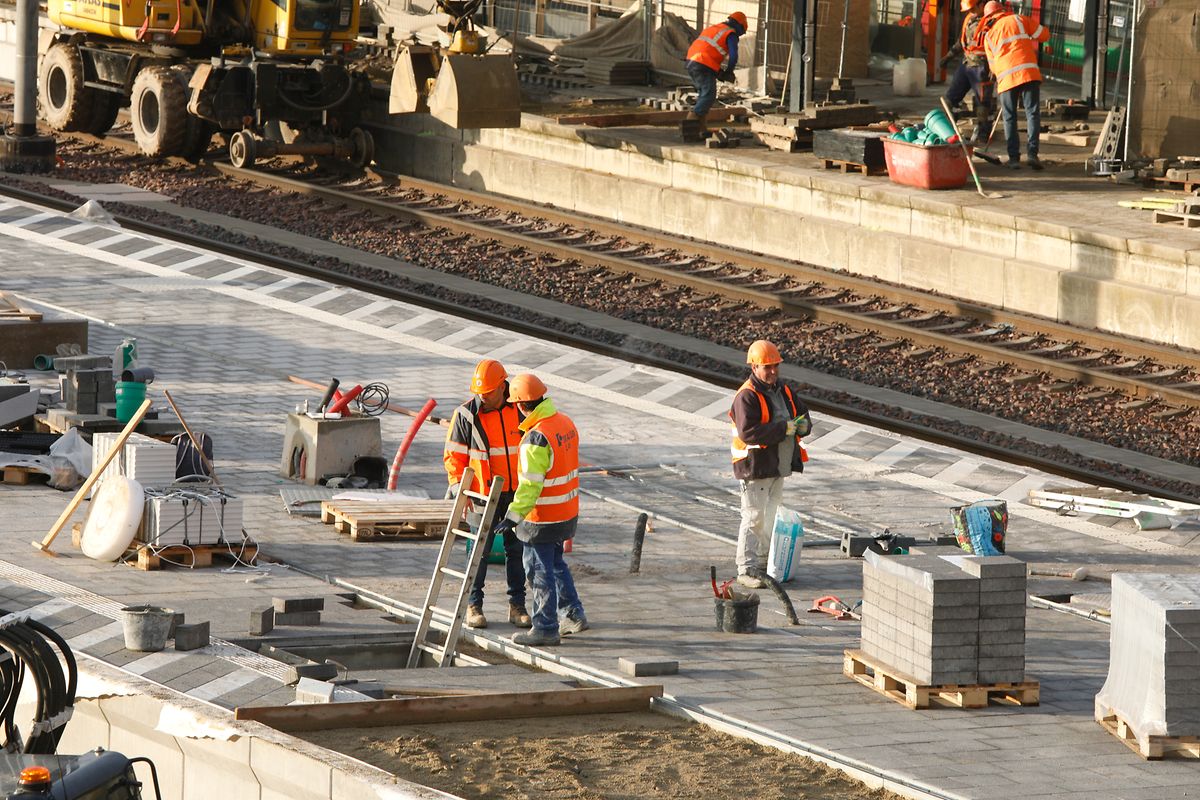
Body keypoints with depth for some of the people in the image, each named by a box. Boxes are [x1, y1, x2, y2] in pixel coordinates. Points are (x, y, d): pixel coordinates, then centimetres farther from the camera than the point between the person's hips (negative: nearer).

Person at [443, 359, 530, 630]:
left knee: (516, 549, 8)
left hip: (517, 494, 2)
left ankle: (517, 605, 16)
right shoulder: (466, 414, -9)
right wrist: (457, 484, -16)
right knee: (480, 550, 1)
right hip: (484, 494, -2)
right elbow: (454, 455, -3)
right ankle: (473, 606, 10)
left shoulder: (518, 411, -1)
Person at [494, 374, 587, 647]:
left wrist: (513, 516, -25)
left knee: (540, 570, 2)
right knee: (555, 563, 23)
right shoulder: (566, 423, 3)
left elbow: (530, 484, -26)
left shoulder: (536, 439, -24)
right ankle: (573, 614, 29)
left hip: (543, 519, -9)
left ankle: (545, 628, 8)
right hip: (568, 511, 9)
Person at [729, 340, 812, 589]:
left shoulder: (784, 391, 11)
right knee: (753, 518, -8)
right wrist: (783, 429, -25)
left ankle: (763, 563, 27)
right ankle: (746, 570, -5)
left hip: (778, 465, 9)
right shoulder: (747, 397, -16)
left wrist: (803, 424, -4)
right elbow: (748, 432, -26)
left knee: (770, 516, 16)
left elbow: (803, 414, 22)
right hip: (755, 466, -9)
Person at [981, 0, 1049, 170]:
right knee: (1032, 113, -1)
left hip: (1006, 78, 1)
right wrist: (1029, 37, 32)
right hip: (1029, 73, -1)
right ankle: (1032, 153, -12)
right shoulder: (1018, 20, 12)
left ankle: (1014, 157, 3)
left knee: (1010, 118, 9)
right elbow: (1044, 34, 14)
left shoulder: (988, 36, 18)